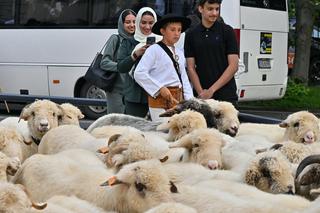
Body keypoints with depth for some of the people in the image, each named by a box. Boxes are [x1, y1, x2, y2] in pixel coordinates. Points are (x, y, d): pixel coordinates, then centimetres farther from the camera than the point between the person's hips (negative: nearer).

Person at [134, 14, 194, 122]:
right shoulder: (154, 50, -5)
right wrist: (160, 88, -15)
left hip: (178, 100, 7)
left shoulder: (179, 53, 17)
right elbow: (139, 73, -14)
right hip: (161, 100, -7)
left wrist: (190, 100, 8)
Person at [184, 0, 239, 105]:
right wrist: (201, 92, -8)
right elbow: (191, 68, 5)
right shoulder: (191, 35, 7)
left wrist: (212, 89, -10)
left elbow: (233, 66, -4)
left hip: (226, 95, -2)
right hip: (202, 96, 2)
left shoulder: (227, 31, 0)